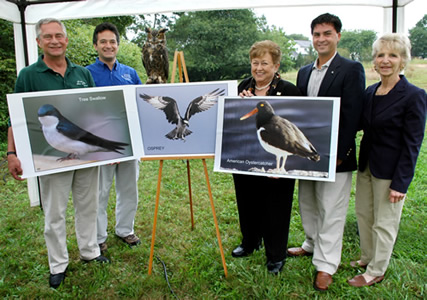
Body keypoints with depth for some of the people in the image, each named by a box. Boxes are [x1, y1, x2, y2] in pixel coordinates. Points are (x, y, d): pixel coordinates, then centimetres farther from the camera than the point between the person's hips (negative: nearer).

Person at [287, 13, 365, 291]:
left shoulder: (351, 69, -8)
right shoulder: (304, 72, 12)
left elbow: (352, 115, -14)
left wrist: (339, 153, -19)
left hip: (335, 154, -6)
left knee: (331, 211, 3)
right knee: (307, 205, 19)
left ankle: (326, 265, 16)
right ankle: (313, 245, 40)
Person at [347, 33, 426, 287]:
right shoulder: (371, 92, 4)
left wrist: (400, 183, -16)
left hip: (390, 170, -7)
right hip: (367, 165, 7)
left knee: (384, 224, 8)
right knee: (364, 214, 18)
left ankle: (377, 271, 27)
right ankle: (368, 258, 40)